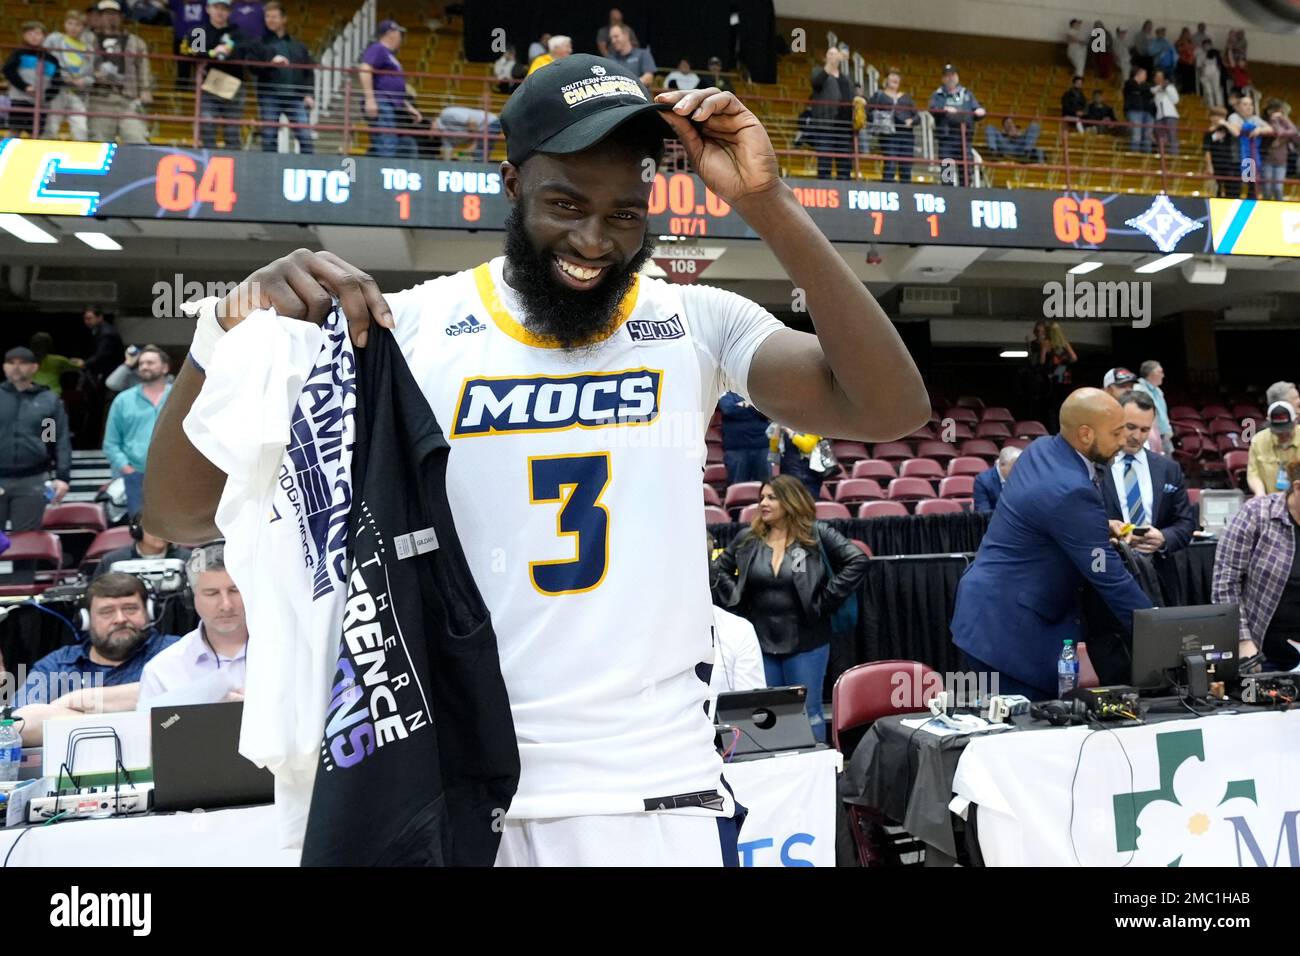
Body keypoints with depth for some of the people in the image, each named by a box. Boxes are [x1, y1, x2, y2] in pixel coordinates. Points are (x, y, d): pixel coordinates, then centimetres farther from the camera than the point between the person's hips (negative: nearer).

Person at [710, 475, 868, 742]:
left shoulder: (816, 535, -6)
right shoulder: (747, 539, 4)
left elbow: (857, 560, -11)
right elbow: (719, 568, 17)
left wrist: (825, 599, -13)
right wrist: (736, 599, 2)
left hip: (806, 642, -3)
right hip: (760, 640, 3)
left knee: (808, 712, 7)